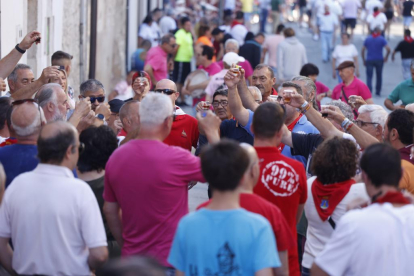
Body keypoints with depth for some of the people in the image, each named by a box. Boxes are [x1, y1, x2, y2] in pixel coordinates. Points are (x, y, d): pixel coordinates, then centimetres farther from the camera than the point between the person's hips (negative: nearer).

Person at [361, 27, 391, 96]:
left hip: (369, 60, 0)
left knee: (369, 76, -3)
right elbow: (388, 49, -11)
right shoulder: (381, 39, -1)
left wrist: (364, 60, 11)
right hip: (379, 60, 0)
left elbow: (362, 51, 5)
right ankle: (378, 91, 20)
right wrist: (386, 57, 4)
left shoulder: (367, 39, 6)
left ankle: (369, 91, -21)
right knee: (379, 76, 14)